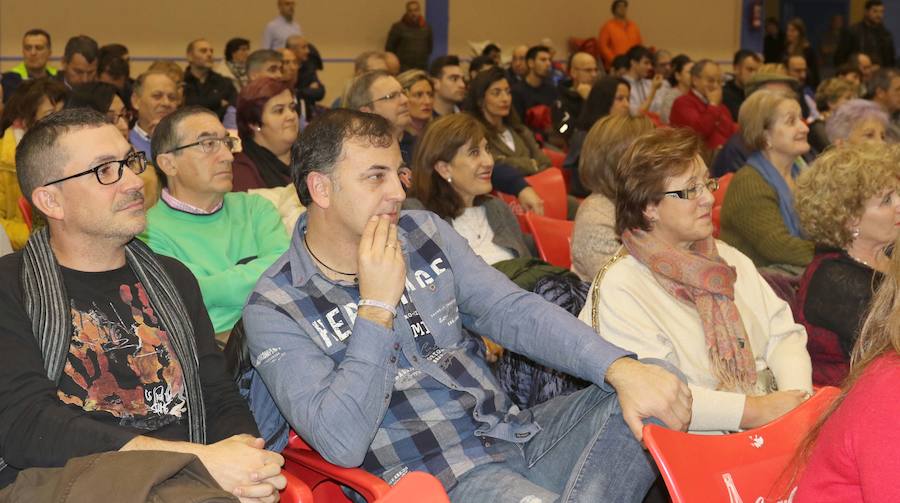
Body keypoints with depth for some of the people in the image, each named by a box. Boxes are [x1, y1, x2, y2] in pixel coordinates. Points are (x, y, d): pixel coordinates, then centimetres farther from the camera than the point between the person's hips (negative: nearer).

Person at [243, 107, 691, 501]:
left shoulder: (425, 232, 8)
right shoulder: (275, 309, -8)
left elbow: (514, 311, 1)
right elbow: (342, 444, -18)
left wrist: (621, 369, -15)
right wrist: (378, 305, -19)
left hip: (518, 433, 6)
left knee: (658, 391, -11)